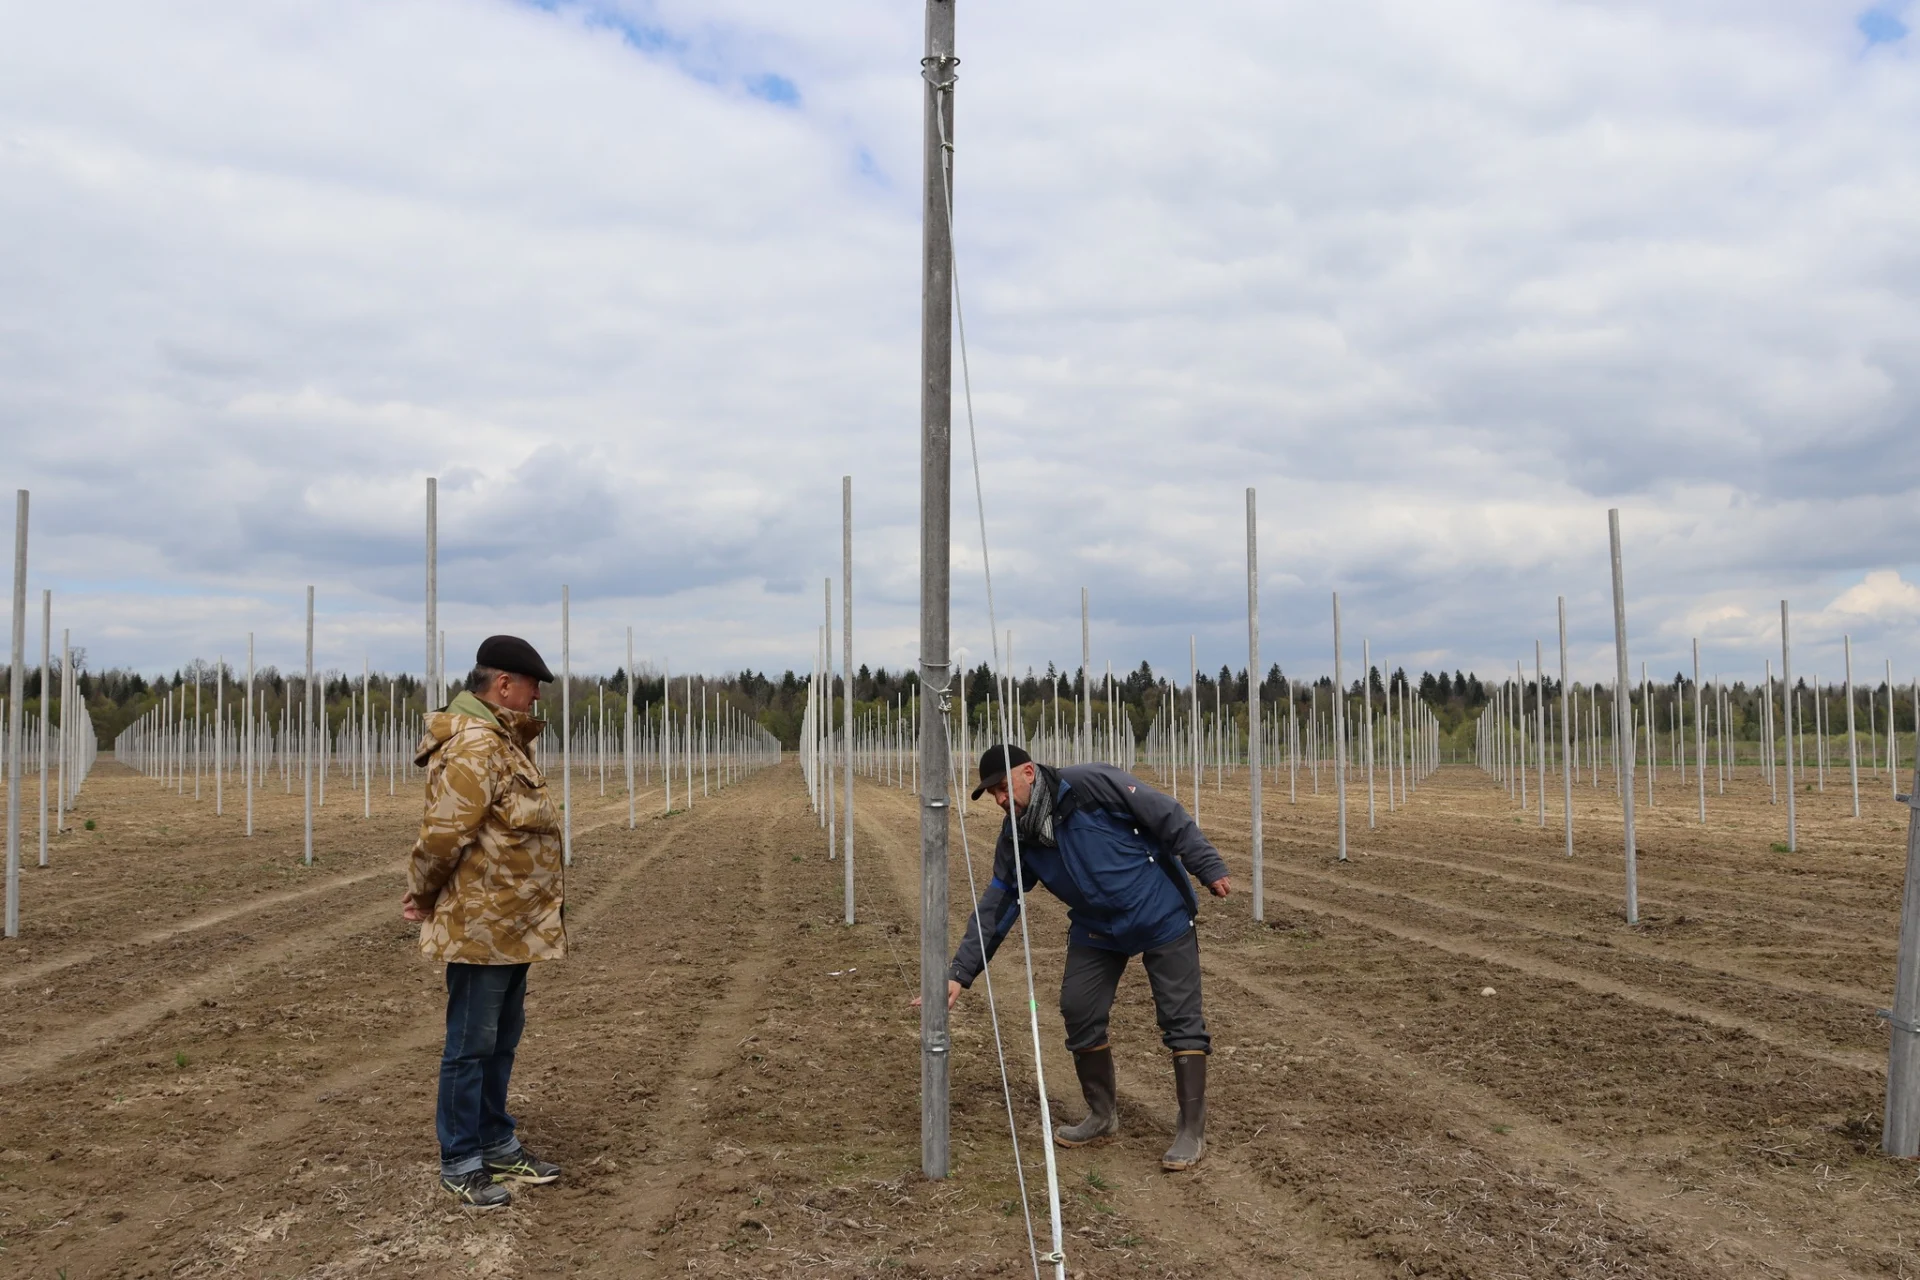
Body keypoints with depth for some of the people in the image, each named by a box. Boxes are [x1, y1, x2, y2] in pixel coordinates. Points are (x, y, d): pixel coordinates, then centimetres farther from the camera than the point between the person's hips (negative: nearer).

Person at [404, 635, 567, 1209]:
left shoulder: (502, 741, 15)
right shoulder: (474, 747, -21)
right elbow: (443, 833, -23)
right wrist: (422, 896, -9)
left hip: (514, 925, 10)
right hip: (480, 926, -10)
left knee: (503, 1041, 19)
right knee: (471, 1046, 1)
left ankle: (497, 1143, 32)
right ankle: (460, 1163, 12)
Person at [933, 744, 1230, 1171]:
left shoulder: (1093, 784, -23)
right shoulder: (1016, 839, -4)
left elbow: (1169, 818, -19)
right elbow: (994, 908, -1)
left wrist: (1210, 868, -18)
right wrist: (960, 972, -6)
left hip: (1161, 914, -6)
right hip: (1096, 928, 6)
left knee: (1181, 1019, -4)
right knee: (1079, 1012, 2)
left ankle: (1192, 1130, 5)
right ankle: (1102, 1116, 21)